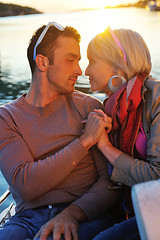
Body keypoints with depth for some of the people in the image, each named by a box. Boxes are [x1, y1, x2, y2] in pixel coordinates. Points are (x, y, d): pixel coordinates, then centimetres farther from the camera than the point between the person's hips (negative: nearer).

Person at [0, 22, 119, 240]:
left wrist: (73, 213, -17)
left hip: (86, 216, 0)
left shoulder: (90, 107, 7)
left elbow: (111, 180, 1)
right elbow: (24, 185, -10)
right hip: (29, 218, 1)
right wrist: (84, 141, -13)